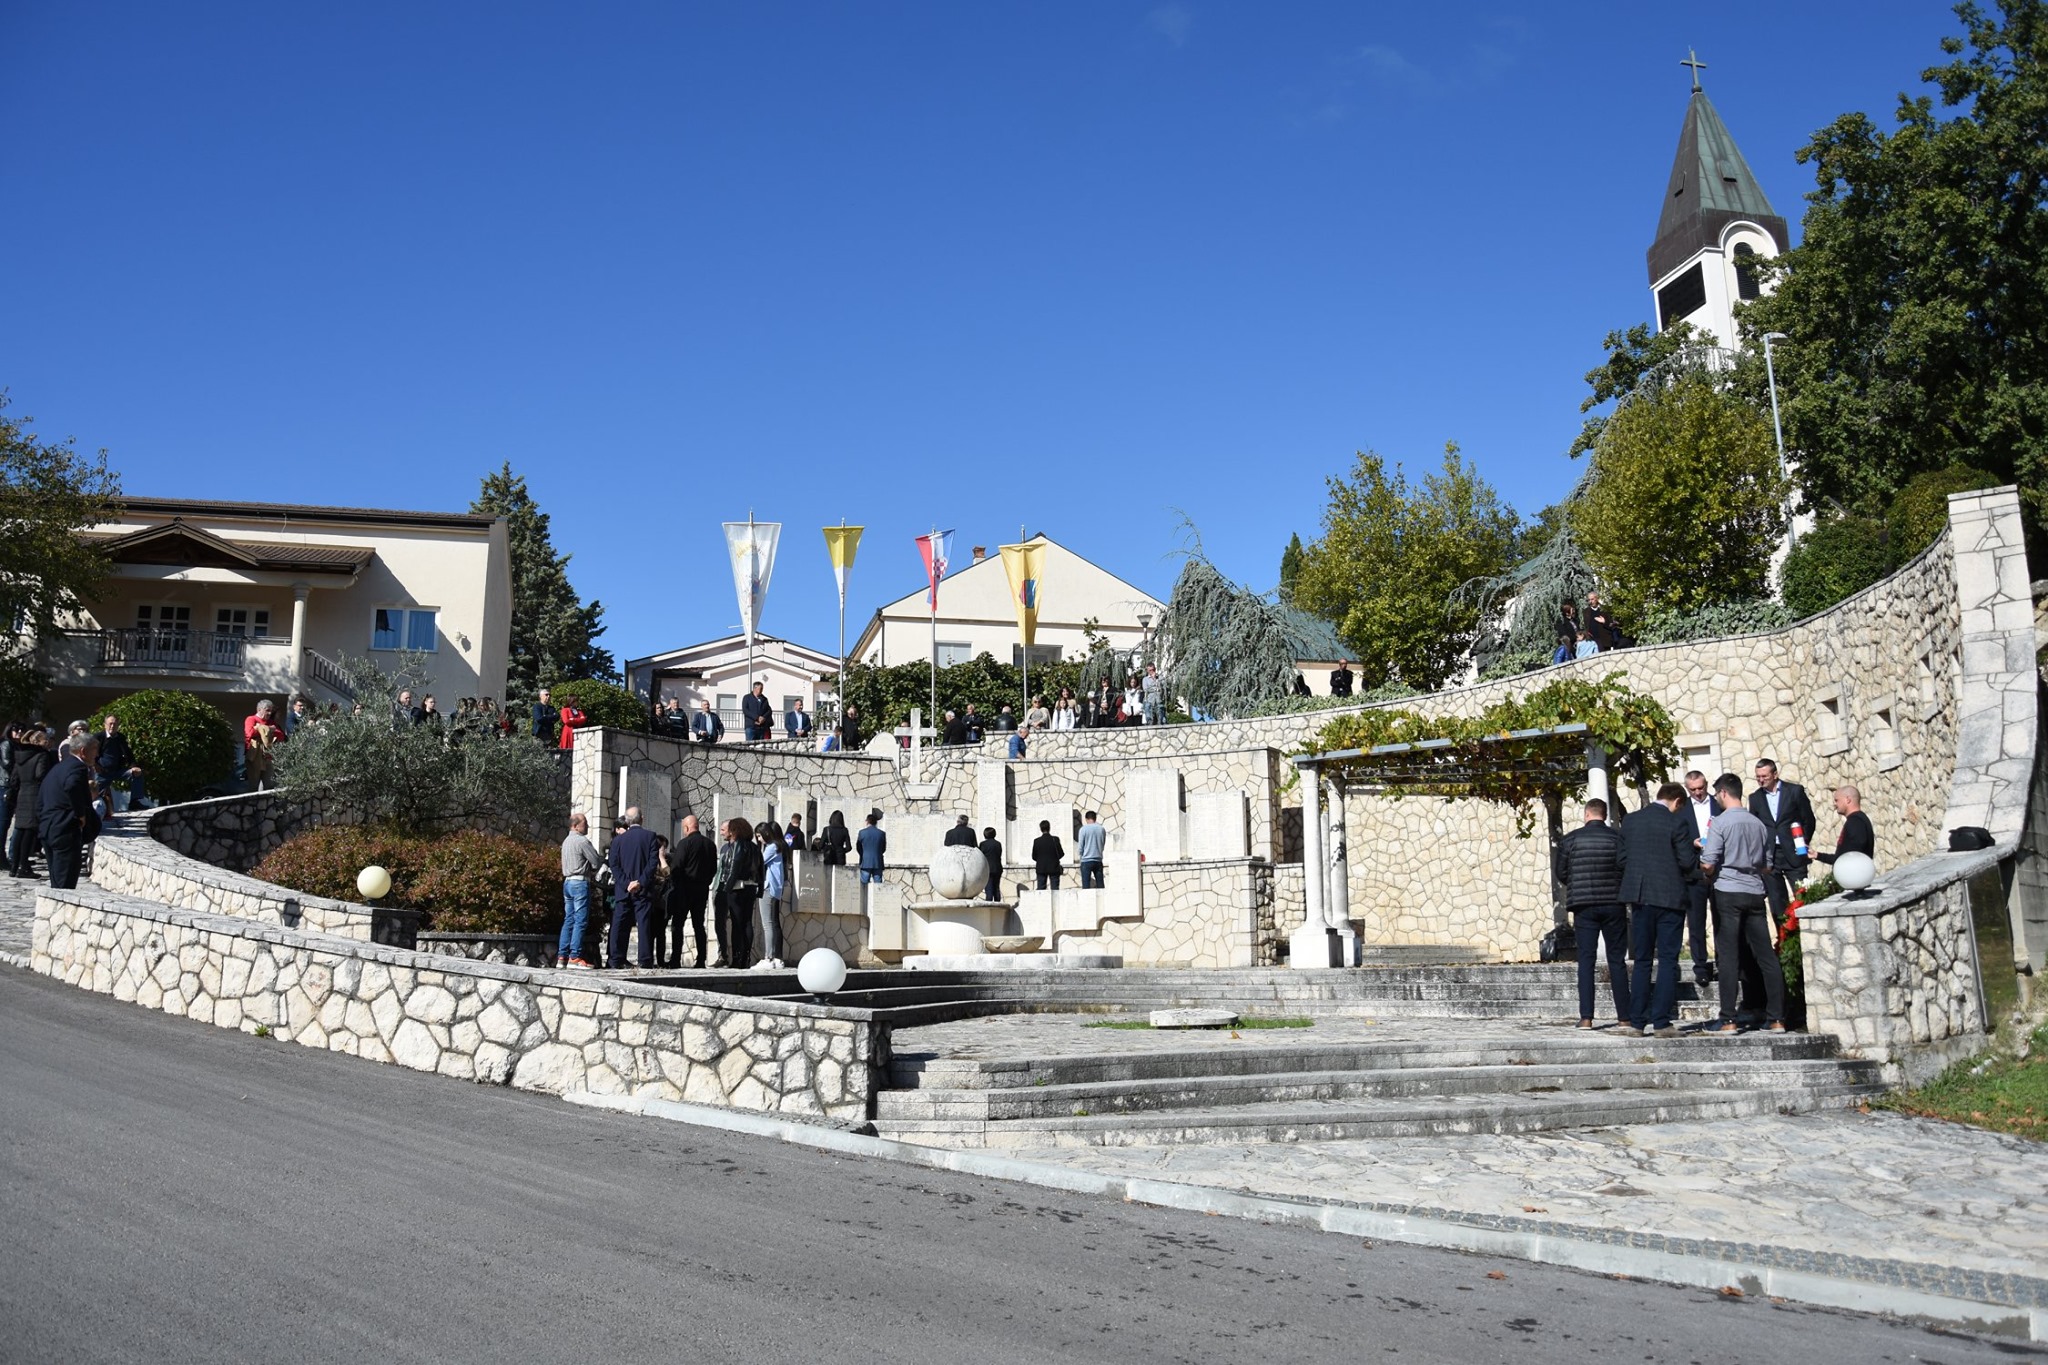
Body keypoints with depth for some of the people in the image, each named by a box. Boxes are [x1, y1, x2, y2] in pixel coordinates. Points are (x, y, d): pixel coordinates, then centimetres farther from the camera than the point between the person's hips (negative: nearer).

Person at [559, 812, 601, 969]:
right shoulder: (582, 841, -12)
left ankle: (562, 956, 8)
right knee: (581, 921, -7)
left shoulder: (566, 840, 17)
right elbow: (596, 862, -10)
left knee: (568, 920, 10)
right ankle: (574, 957, -11)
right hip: (580, 882, -9)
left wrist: (590, 873, 12)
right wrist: (606, 860, 10)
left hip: (567, 881, 9)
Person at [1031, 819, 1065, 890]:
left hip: (1041, 869, 1)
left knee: (1041, 889, 4)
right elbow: (1061, 854, -8)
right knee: (1055, 889, 1)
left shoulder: (1036, 841, -3)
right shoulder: (1055, 839, -8)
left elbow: (1034, 857, 0)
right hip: (1054, 868, -1)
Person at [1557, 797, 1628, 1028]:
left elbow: (1561, 872, 3)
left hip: (1584, 906, 0)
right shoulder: (1617, 837, -3)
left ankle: (1586, 1017, -5)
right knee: (1617, 960, 8)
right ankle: (1624, 1015, 10)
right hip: (1613, 904, 0)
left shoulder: (1572, 838, -1)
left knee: (1586, 960, 2)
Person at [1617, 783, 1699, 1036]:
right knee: (1667, 961, 1)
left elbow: (1621, 859, 6)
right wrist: (1697, 852, 10)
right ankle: (1662, 1022, -2)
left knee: (1642, 961, 11)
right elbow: (1687, 862, -10)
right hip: (1669, 897, -4)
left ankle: (1639, 1021, 10)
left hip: (1639, 897, 4)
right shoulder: (1677, 823, -10)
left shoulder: (1629, 820, 4)